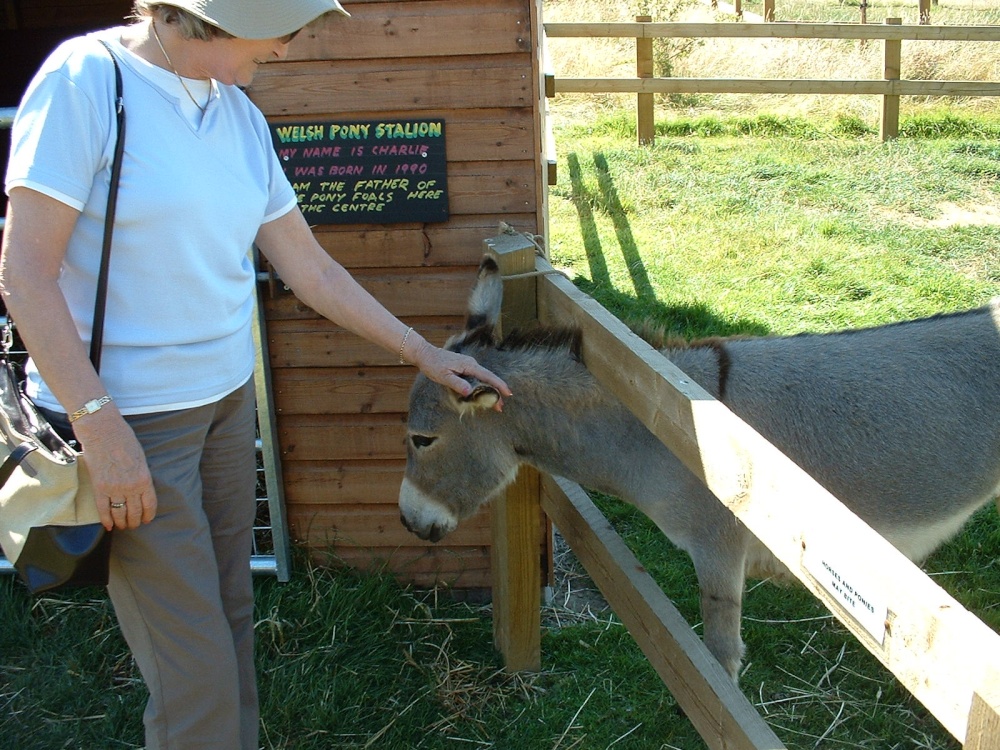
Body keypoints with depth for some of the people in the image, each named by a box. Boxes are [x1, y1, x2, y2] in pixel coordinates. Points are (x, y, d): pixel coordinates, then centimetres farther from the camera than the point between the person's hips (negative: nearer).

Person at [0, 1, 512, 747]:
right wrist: (101, 427, -19)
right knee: (196, 677, -1)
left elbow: (311, 270, 12)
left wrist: (423, 353, 14)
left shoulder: (240, 115, 6)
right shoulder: (87, 79, -13)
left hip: (227, 403, 6)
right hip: (127, 419, -6)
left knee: (231, 621, 14)